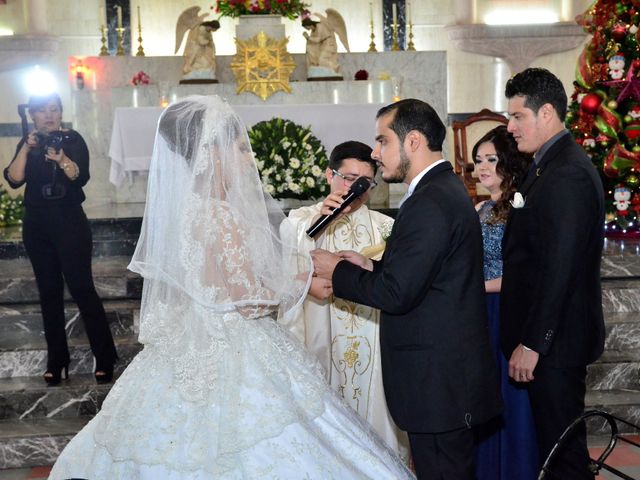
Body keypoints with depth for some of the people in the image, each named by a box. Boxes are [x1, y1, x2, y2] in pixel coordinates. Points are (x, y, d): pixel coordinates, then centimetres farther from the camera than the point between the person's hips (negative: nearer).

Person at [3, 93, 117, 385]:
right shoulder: (26, 144, 8)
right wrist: (26, 148, -17)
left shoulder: (73, 140, -3)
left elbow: (81, 177, -19)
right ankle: (56, 360, 15)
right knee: (49, 292, 8)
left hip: (70, 223, -4)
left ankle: (105, 358, -2)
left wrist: (61, 159, -37)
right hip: (37, 226, 4)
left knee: (81, 287, -9)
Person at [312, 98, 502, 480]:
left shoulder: (429, 202, -21)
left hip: (437, 377, -10)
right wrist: (371, 267, 6)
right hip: (452, 367, 10)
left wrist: (338, 271, -9)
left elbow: (396, 293, -23)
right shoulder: (448, 189, 12)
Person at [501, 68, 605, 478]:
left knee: (562, 446, 3)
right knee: (559, 440, 20)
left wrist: (532, 343, -20)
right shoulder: (554, 164, 11)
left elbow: (559, 269, -24)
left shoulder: (567, 174, -20)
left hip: (555, 338, -10)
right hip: (553, 333, 10)